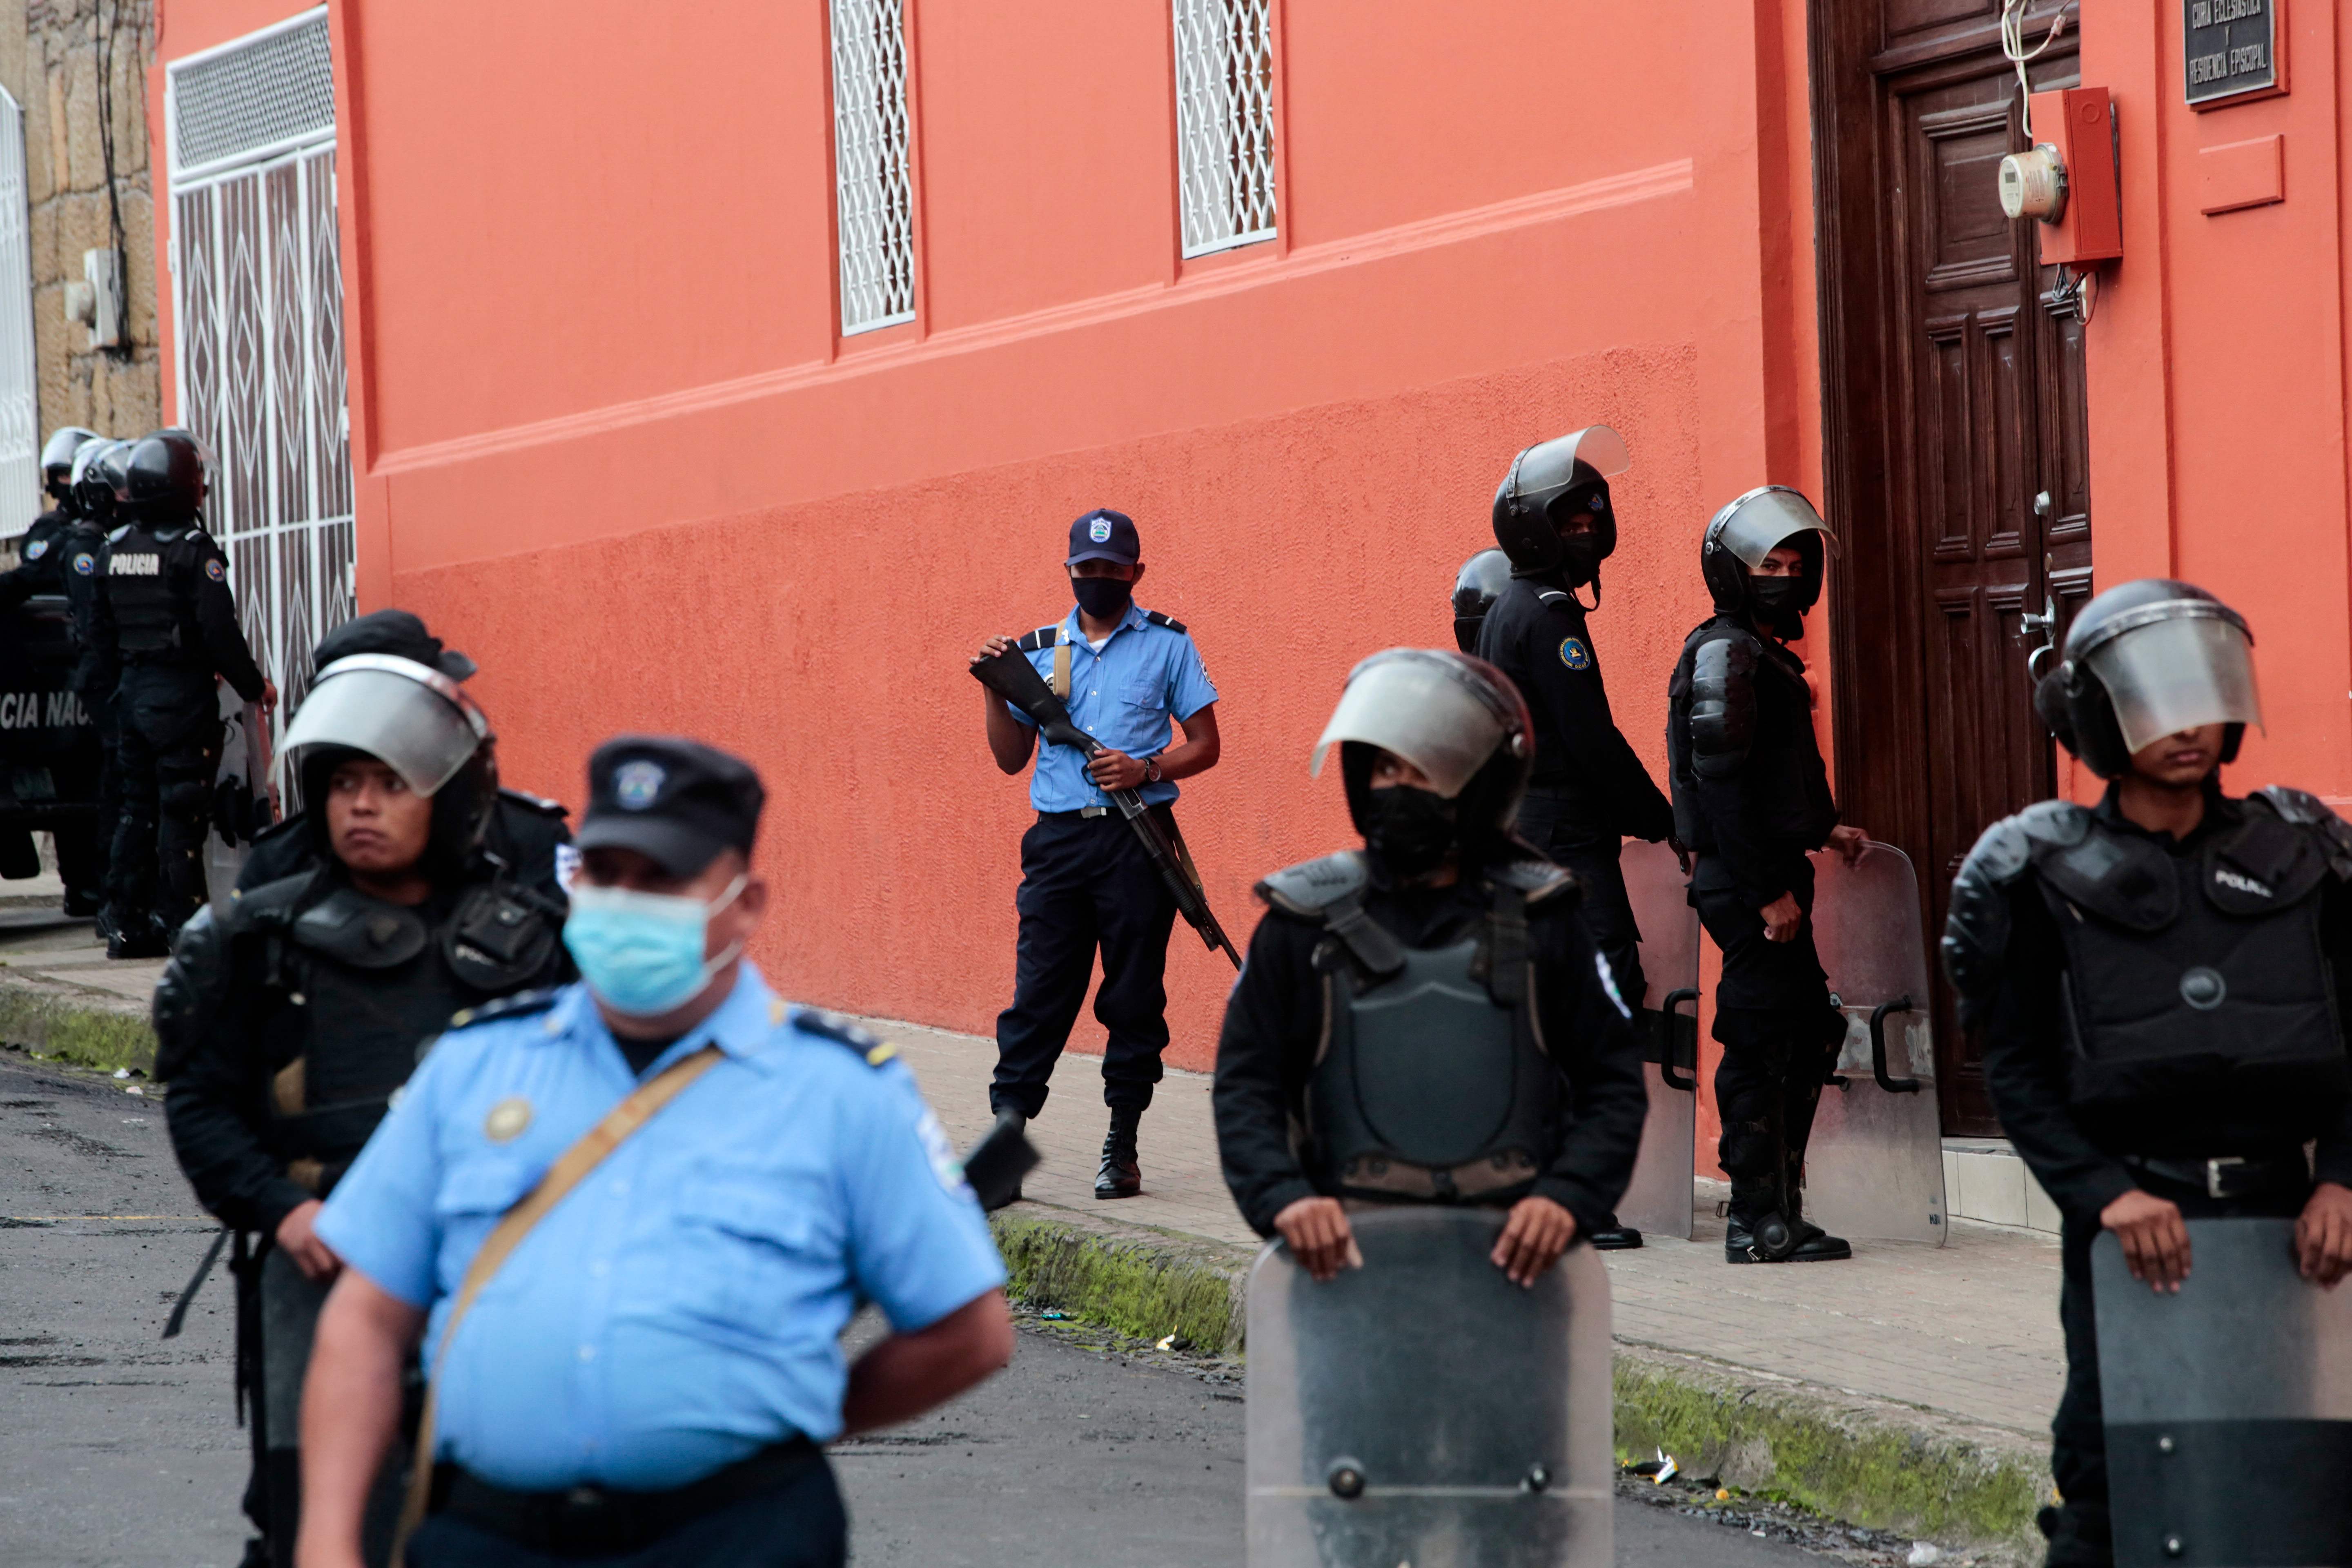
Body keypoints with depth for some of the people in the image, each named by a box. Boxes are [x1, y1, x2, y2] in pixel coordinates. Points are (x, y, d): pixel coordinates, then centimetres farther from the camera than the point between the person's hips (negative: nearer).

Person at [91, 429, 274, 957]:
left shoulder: (112, 551, 8)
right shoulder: (193, 551, -14)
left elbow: (101, 632, 14)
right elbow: (219, 630, -16)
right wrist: (254, 686, -5)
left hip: (131, 694, 7)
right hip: (182, 695, -7)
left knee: (136, 808, 12)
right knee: (181, 812, -3)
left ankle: (126, 922, 12)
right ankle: (181, 924, -3)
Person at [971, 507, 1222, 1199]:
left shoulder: (1167, 644, 5)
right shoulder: (1039, 649, 12)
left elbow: (1205, 744, 5)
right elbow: (1012, 758, 14)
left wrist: (1148, 768, -13)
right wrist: (995, 689, -1)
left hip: (1138, 838, -2)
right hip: (1059, 837, 2)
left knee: (1134, 997, 1)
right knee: (1039, 992, -4)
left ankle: (1123, 1147, 8)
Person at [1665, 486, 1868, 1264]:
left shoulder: (1765, 653, 19)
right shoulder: (1725, 653, -12)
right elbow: (1722, 783, -19)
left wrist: (1821, 829, 15)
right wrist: (1768, 893, -21)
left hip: (1772, 876, 10)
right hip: (1748, 880, -10)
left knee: (1808, 1032, 13)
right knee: (1761, 1041, -8)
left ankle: (1778, 1210, 19)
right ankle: (1758, 1221, -4)